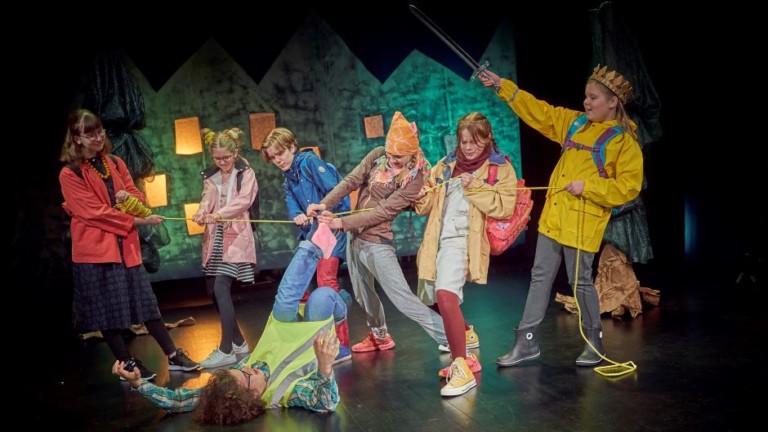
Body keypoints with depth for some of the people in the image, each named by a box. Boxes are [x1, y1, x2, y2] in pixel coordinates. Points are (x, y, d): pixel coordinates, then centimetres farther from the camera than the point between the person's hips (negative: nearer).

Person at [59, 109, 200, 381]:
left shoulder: (115, 163, 10)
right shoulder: (70, 174, -9)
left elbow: (138, 197, 12)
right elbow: (95, 213, -15)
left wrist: (130, 197, -12)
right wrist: (139, 221, -17)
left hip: (125, 245, 5)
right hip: (95, 249, -5)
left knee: (146, 301, 10)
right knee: (108, 310, 3)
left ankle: (173, 357, 16)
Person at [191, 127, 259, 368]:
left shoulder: (246, 173, -1)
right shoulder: (210, 176, 14)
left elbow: (243, 201, -16)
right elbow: (207, 198, -1)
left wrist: (219, 214, -32)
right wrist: (202, 213, -24)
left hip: (235, 236, -7)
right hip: (215, 237, 7)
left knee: (221, 287, -19)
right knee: (212, 290, 8)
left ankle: (226, 350, -14)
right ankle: (238, 342, 22)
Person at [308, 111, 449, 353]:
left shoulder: (415, 177, -19)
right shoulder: (378, 155, -2)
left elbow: (383, 211, -23)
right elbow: (350, 182, -4)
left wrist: (341, 223, -26)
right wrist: (325, 204, -20)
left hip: (377, 244, -7)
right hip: (354, 237, 7)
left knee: (403, 299, -9)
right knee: (363, 294, 22)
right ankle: (379, 336, 44)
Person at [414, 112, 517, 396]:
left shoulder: (501, 168, 4)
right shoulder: (445, 165, 17)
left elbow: (504, 207, -9)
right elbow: (428, 207, 16)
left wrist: (475, 187, -15)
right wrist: (423, 197, -6)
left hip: (463, 239, -7)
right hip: (438, 239, 7)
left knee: (445, 293, -28)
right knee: (437, 298, 16)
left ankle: (462, 369, -26)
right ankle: (463, 336, 47)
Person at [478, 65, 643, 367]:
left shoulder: (624, 141, -7)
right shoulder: (573, 122, 11)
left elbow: (628, 187, -12)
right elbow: (537, 111, 12)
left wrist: (587, 187, -18)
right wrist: (501, 87, 7)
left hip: (583, 221, -6)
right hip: (553, 215, 7)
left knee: (581, 281, 1)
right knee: (540, 277, 8)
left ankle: (595, 344, 22)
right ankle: (527, 342, 16)